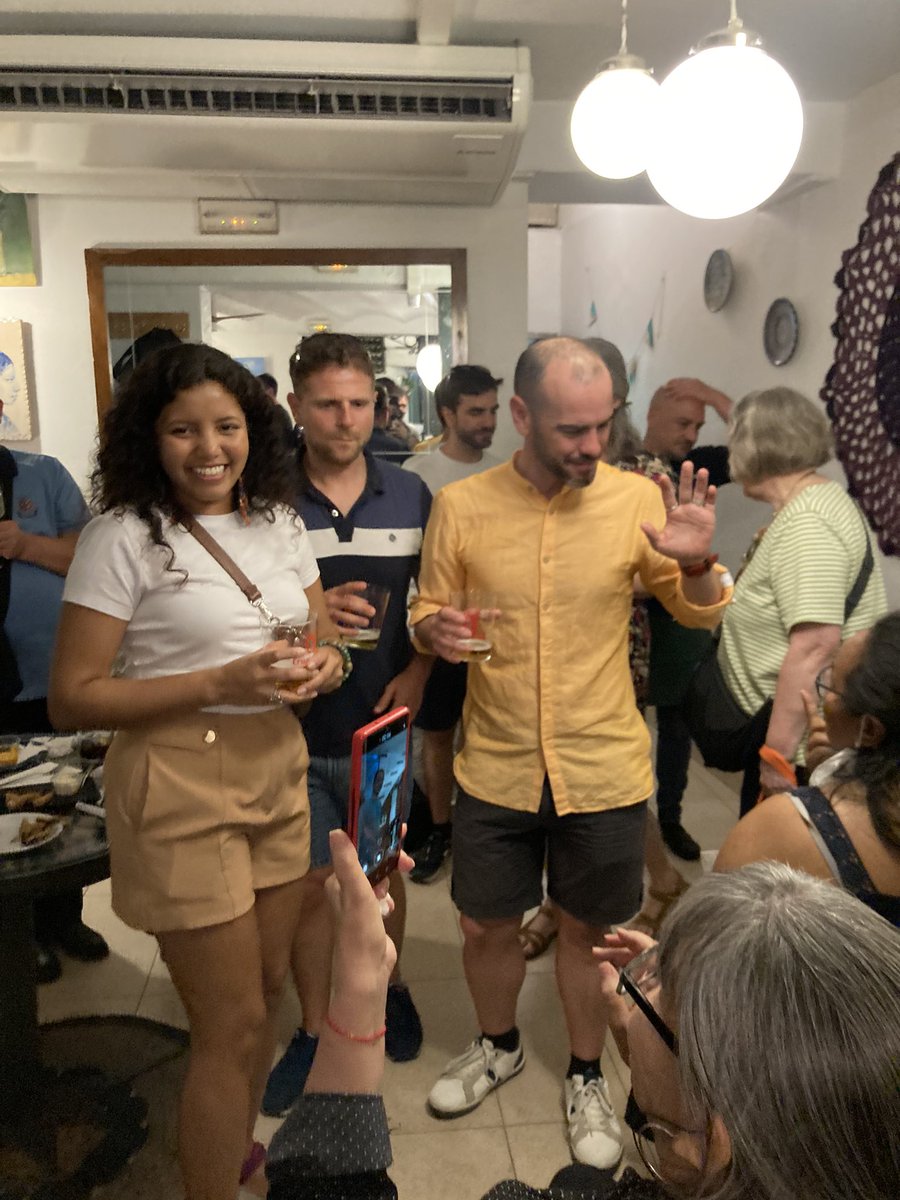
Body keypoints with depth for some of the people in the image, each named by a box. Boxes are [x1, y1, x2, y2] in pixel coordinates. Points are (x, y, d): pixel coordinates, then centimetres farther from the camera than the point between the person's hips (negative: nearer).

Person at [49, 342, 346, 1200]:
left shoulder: (278, 523, 7)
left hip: (277, 772, 6)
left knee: (266, 988, 21)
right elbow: (71, 700, -13)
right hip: (179, 786, -6)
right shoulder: (123, 535, -12)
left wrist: (322, 669, -10)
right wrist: (219, 684, -22)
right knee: (233, 1025, 3)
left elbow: (327, 645, 14)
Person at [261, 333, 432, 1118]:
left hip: (382, 726, 2)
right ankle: (315, 1029, 32)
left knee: (382, 872, 19)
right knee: (311, 884, 11)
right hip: (295, 731, -1)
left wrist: (417, 673, -8)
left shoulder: (410, 496, -1)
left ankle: (389, 988, 44)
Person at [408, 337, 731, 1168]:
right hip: (495, 769, 1)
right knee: (486, 925, 17)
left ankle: (587, 1077, 44)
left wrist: (696, 563, -22)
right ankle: (498, 1047, 48)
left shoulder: (636, 499, -9)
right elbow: (426, 615, 5)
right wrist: (435, 630, -18)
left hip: (604, 772, -1)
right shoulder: (460, 507, -7)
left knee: (587, 929, 16)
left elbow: (702, 614, 0)